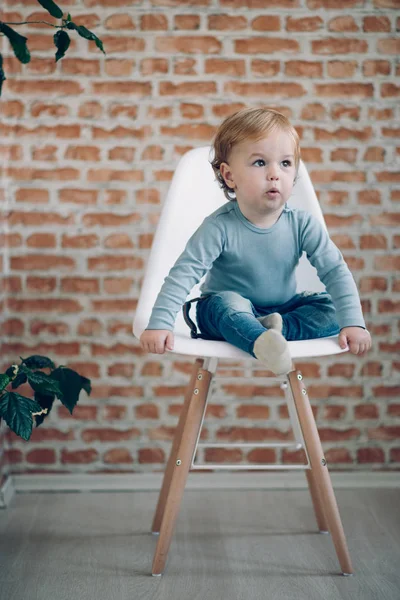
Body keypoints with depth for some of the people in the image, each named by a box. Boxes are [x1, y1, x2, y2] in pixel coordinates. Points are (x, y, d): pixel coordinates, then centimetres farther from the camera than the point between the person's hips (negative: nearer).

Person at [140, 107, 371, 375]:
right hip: (227, 313, -3)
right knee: (226, 302, -35)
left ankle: (274, 329, -32)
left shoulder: (302, 224, -13)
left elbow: (335, 271, -13)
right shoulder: (219, 227, -21)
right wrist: (159, 324, -35)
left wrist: (353, 323, -24)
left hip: (282, 308, 4)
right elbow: (184, 273, -24)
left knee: (330, 308, -17)